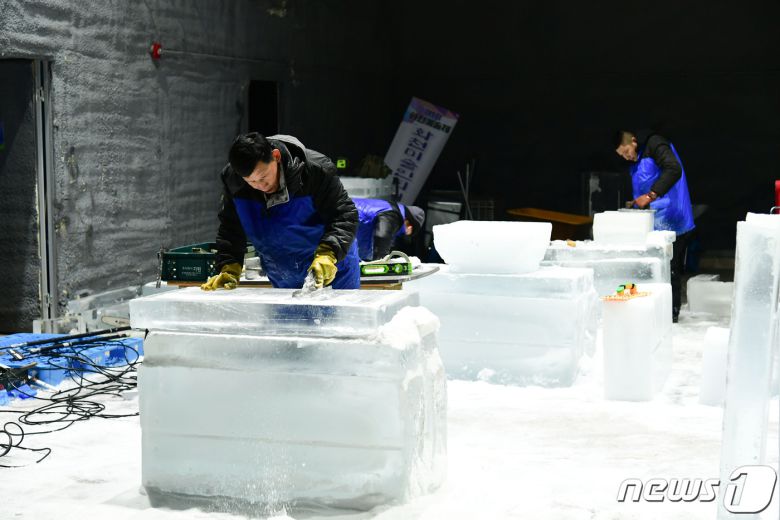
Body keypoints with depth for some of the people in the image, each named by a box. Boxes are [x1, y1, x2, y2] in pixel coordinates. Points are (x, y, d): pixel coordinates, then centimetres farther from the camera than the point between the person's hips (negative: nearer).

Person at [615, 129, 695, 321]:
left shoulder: (655, 145, -8)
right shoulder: (637, 161, 20)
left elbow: (674, 169, -23)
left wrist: (651, 195, -28)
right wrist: (638, 202, 5)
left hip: (670, 223, -9)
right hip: (654, 225, 9)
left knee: (670, 268, -5)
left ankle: (671, 311, 1)